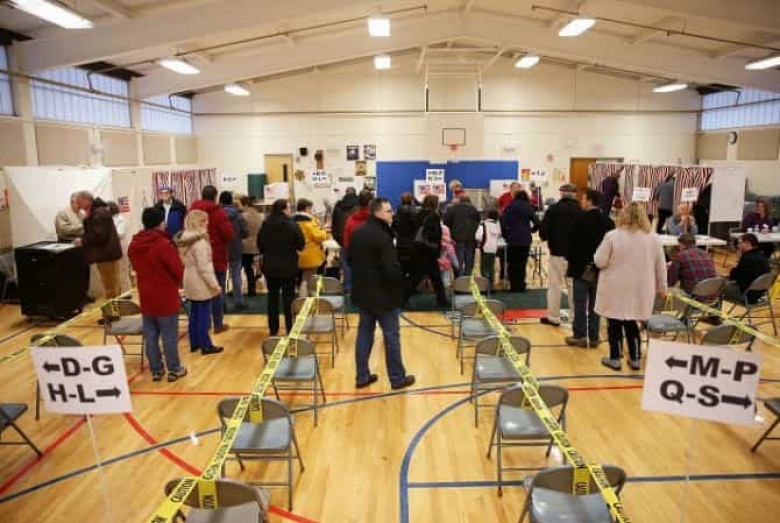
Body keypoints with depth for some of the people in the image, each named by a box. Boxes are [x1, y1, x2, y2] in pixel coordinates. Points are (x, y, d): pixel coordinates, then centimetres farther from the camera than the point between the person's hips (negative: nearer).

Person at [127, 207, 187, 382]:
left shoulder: (133, 245, 2)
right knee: (169, 335, 5)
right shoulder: (164, 244, -19)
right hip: (166, 297, -6)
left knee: (150, 335, 13)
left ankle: (156, 370, 21)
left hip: (145, 297, 6)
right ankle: (174, 369, 15)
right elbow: (178, 270, -16)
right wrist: (176, 283, 4)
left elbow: (136, 267, 13)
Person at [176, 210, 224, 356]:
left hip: (190, 283, 9)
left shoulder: (183, 239, 8)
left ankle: (194, 343, 25)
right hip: (201, 284, -9)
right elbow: (204, 267, -23)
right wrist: (215, 285, -18)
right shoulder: (200, 241, -21)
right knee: (203, 314, -1)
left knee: (194, 313, 16)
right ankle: (206, 346, 7)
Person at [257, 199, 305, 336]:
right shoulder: (292, 225, -15)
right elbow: (301, 245, -10)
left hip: (270, 266, 4)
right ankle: (290, 329, 12)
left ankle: (273, 329, 20)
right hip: (288, 266, -3)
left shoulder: (265, 225, -2)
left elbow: (259, 244, 6)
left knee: (272, 297, 13)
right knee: (288, 298, 7)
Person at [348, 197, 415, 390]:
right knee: (391, 337, 5)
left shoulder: (357, 233, 5)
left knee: (364, 334, 14)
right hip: (384, 294, -8)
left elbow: (351, 261, 16)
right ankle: (397, 378, 16)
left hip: (363, 292, 8)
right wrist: (403, 279, -7)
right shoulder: (382, 236, -23)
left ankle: (362, 376, 22)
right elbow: (391, 269, -26)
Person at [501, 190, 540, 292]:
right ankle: (521, 286, 10)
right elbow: (537, 223, -3)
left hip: (512, 239, -1)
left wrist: (505, 234, 0)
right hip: (525, 240, 1)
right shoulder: (529, 208, 4)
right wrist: (531, 230, 15)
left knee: (513, 264, 7)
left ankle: (514, 286, 8)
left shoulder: (510, 207, 2)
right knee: (522, 263, 9)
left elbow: (503, 221, -10)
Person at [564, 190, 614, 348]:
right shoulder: (609, 222, 2)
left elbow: (574, 243, -14)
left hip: (581, 267, -5)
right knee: (595, 304, 12)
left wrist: (569, 258, 1)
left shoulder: (581, 219, -14)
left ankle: (580, 336, 7)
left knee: (580, 304, 3)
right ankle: (593, 337, 16)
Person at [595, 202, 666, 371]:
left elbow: (600, 262, -10)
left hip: (616, 289, -3)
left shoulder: (612, 236, -13)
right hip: (640, 290, 4)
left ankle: (615, 358, 17)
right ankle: (635, 359, 23)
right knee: (631, 322, 18)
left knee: (615, 324, 10)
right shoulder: (654, 238, -1)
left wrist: (598, 252, 11)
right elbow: (661, 267, 7)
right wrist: (662, 287, 19)